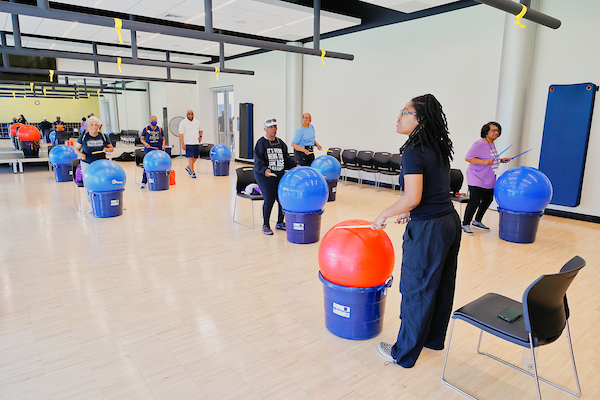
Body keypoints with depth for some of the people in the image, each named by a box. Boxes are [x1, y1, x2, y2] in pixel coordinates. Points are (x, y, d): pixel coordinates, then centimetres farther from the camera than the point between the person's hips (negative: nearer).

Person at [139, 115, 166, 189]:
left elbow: (163, 138, 17)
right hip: (149, 149, -2)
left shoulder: (160, 129, 11)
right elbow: (142, 138, 6)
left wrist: (163, 144, -2)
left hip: (158, 150, 2)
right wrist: (145, 143, -14)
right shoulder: (146, 129, 5)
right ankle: (143, 182, -5)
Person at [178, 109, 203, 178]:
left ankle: (188, 167, 34)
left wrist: (200, 136, 8)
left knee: (196, 157, 12)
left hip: (196, 143, 6)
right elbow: (181, 134, -8)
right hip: (188, 143, -6)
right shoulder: (183, 123, -4)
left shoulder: (197, 121, 12)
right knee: (190, 157, -8)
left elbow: (200, 130, 27)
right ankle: (192, 172, -5)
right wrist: (182, 143, -16)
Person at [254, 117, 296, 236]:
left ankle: (280, 223, 20)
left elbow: (287, 158, 16)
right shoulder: (261, 143, -4)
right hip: (264, 175, -6)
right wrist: (265, 169, -28)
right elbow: (258, 160, -11)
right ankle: (265, 225, 5)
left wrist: (295, 166, 0)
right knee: (269, 199, -13)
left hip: (280, 175, 6)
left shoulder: (280, 143, 15)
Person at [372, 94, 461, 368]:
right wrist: (412, 212, 21)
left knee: (417, 292, 5)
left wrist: (384, 215, -11)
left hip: (428, 230, -9)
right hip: (450, 222, 9)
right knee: (442, 287, 21)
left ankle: (404, 354, 22)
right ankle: (434, 339, 41)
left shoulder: (414, 152, -18)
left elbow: (412, 198, -25)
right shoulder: (439, 148, 8)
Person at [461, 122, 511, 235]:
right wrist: (485, 162, -28)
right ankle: (465, 225, 0)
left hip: (489, 180, 10)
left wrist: (500, 160, 11)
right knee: (475, 201, -12)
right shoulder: (480, 144, -16)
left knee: (487, 200, 16)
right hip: (476, 179, -10)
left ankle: (477, 222, 31)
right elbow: (468, 158, -21)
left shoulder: (492, 144, 12)